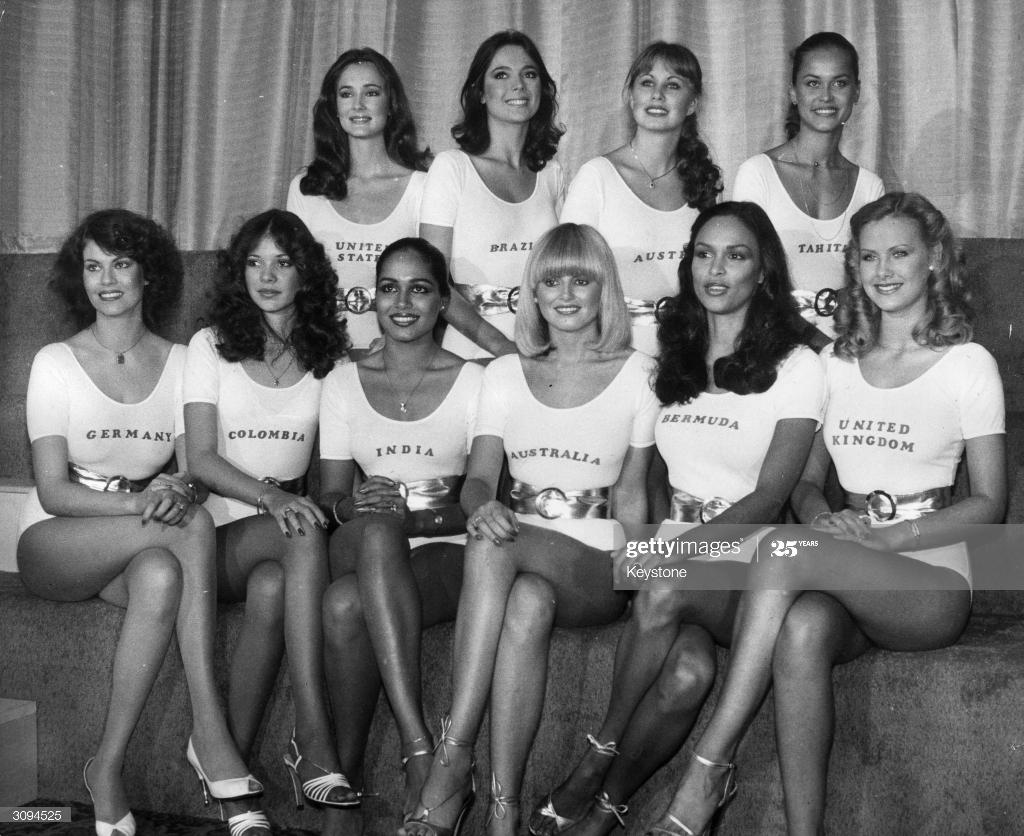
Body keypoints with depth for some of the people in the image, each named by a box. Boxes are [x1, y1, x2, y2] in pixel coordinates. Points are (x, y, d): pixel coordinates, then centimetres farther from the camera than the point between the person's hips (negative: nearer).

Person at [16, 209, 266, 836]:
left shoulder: (180, 363, 6)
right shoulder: (56, 363, -2)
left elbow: (193, 472, 1)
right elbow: (53, 491, -9)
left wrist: (181, 491, -25)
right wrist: (143, 502, -26)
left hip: (141, 547, 2)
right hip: (56, 544, -2)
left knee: (161, 576, -36)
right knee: (194, 525, -32)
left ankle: (109, 768, -32)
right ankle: (210, 731, -30)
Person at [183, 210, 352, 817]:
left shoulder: (328, 355, 14)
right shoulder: (211, 346, 7)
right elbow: (202, 458, -3)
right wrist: (271, 498, -20)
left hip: (288, 517, 2)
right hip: (222, 531, -2)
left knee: (272, 588, -35)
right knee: (306, 536, -36)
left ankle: (234, 759, -29)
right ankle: (314, 738, -40)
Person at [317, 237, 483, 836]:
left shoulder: (473, 381, 6)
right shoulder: (344, 382, 14)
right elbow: (331, 493, 8)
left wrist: (413, 518, -18)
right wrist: (357, 509, -16)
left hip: (445, 557, -2)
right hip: (362, 550, 2)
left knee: (346, 603, -34)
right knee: (375, 529, -36)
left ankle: (347, 770, -23)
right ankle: (421, 747, -36)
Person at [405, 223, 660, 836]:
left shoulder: (636, 374, 8)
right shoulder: (505, 375, 15)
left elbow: (631, 495, 5)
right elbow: (479, 478, 6)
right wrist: (482, 506, -19)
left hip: (598, 569, -2)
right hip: (517, 561, 2)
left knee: (504, 566, -36)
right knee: (527, 604, -36)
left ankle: (454, 759, -33)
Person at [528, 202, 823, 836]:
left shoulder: (796, 367, 1)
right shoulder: (670, 358, 15)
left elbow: (769, 499, -7)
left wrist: (680, 550, -19)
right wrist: (656, 538, -4)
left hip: (746, 563, -2)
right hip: (673, 552, 3)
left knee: (666, 591, -36)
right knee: (690, 667, -32)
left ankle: (602, 776, -21)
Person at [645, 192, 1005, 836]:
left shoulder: (967, 364, 3)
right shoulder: (837, 363, 16)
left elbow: (990, 503, 0)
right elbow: (807, 479, 18)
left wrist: (884, 537, -12)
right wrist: (820, 516, -6)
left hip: (931, 579, -3)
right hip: (846, 582, 3)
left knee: (781, 547, -32)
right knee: (804, 628, -35)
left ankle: (711, 767, -29)